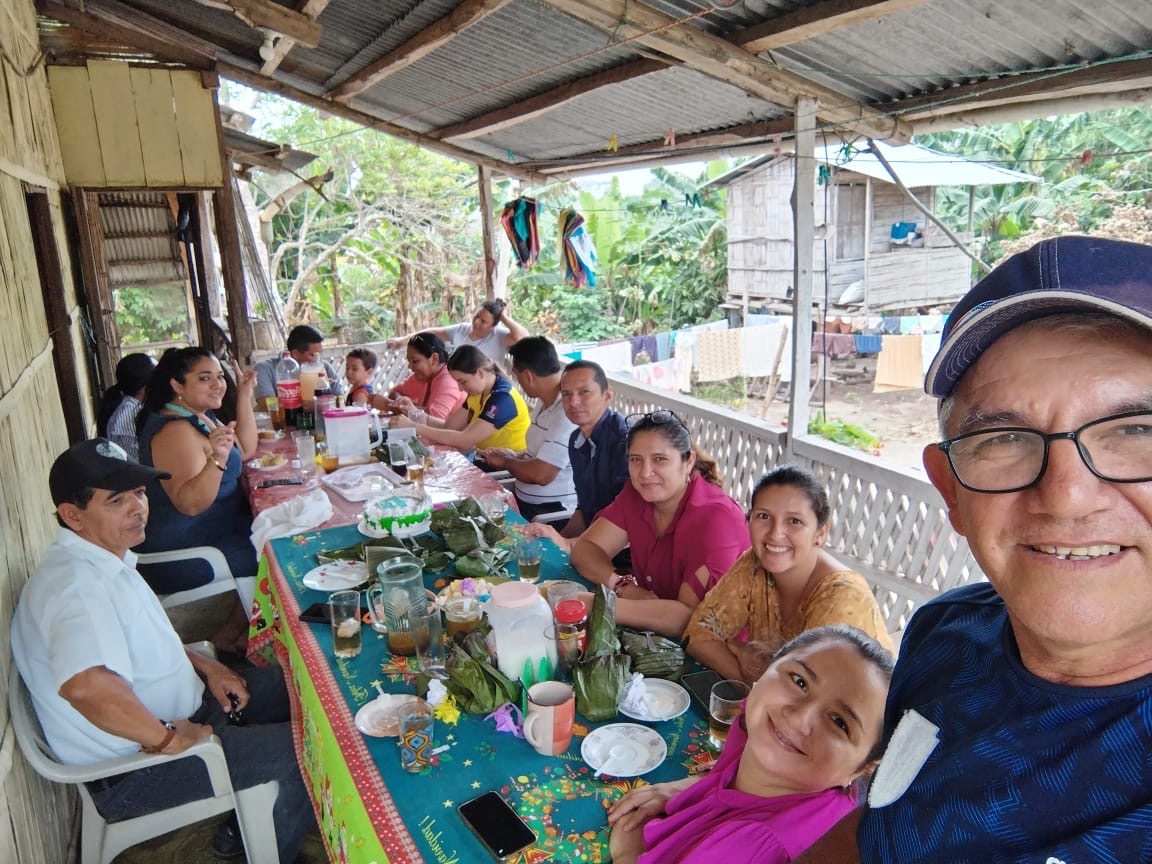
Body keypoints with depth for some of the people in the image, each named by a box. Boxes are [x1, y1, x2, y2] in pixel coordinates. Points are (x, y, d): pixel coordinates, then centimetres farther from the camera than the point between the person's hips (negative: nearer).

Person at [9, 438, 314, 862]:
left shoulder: (103, 559, 3)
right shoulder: (77, 585, -29)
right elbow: (85, 685, -48)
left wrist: (204, 666, 5)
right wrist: (168, 737, -33)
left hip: (174, 713, 10)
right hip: (134, 770, -10)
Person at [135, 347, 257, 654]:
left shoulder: (199, 416, 8)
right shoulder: (174, 430, -23)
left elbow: (246, 450, 16)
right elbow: (190, 503, -31)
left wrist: (244, 397, 9)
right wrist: (217, 459, -45)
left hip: (212, 530, 10)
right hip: (180, 555, -10)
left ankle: (236, 628, 12)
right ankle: (232, 633, 5)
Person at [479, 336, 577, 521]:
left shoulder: (567, 411, -22)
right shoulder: (546, 402, 10)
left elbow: (541, 474, -25)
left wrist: (506, 462, -7)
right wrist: (515, 455, 9)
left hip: (549, 512, -9)